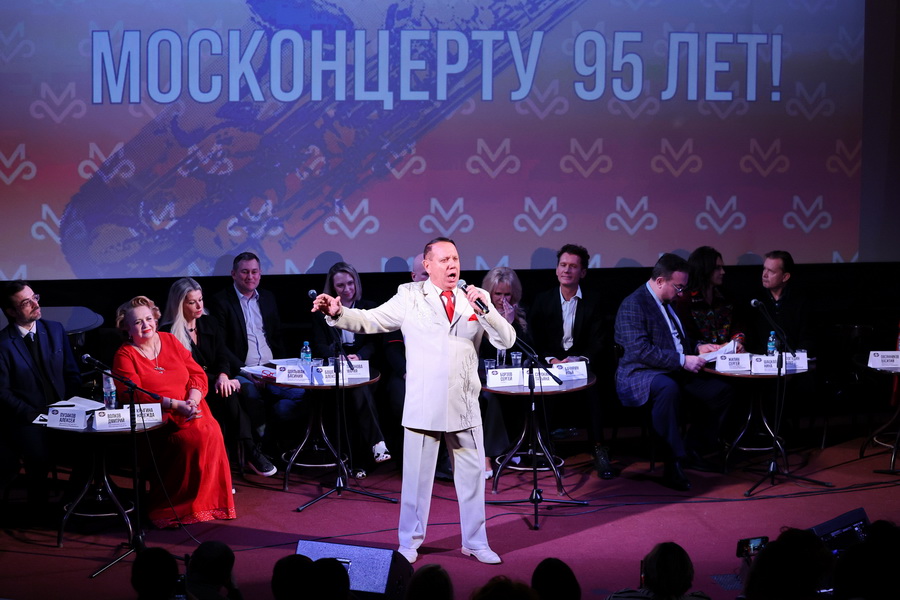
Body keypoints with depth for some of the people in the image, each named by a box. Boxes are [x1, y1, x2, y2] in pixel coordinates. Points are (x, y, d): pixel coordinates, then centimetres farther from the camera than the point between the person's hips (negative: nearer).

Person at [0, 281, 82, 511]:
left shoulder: (55, 330, 9)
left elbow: (72, 373, 14)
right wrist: (31, 414, -17)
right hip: (26, 420, -4)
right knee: (40, 455, -30)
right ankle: (38, 508, -4)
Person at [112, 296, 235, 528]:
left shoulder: (170, 341, 16)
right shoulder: (124, 356, 4)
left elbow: (198, 375, 12)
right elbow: (135, 395, -8)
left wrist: (192, 400, -9)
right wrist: (175, 405, -18)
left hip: (192, 411, 4)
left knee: (210, 432, -28)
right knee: (190, 439, -32)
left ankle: (209, 500, -17)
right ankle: (175, 507, -18)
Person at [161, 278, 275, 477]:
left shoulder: (210, 326, 15)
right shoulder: (169, 333, -4)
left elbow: (223, 357, 4)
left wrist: (223, 376, -20)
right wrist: (217, 380, -19)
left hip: (215, 384, 5)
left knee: (248, 389, -27)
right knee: (229, 393, -34)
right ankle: (249, 451, -32)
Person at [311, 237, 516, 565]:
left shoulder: (476, 299, 6)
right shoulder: (410, 297, 1)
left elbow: (507, 340, -1)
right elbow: (369, 321, -1)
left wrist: (485, 310, -16)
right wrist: (337, 313, -18)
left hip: (466, 406, 3)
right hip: (423, 407, -2)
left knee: (473, 475, 11)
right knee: (417, 477, 5)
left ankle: (475, 542, 25)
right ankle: (409, 542, 19)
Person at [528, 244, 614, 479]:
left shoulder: (591, 305, 8)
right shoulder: (542, 301, 10)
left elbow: (597, 345, 0)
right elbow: (534, 341, 5)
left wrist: (577, 360, -19)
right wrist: (550, 359, -14)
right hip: (548, 363, 0)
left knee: (593, 389, -32)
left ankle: (598, 449, -29)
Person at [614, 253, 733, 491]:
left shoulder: (668, 303, 19)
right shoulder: (633, 305, -11)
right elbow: (640, 350, -22)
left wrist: (698, 347, 10)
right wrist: (683, 360, -25)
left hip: (675, 375, 9)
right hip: (639, 376, -9)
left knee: (721, 391, -6)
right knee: (668, 388, -41)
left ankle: (692, 450, 6)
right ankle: (675, 463, -34)